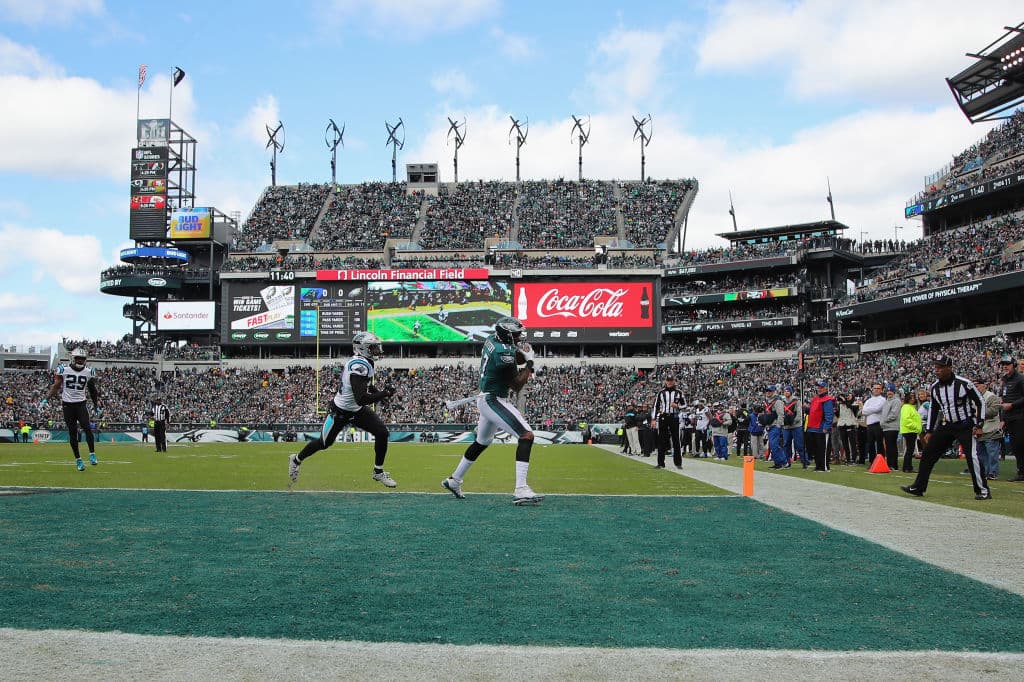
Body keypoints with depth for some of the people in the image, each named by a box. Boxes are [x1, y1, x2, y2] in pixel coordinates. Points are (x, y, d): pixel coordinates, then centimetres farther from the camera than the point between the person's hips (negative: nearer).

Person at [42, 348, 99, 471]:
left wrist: (96, 406, 17)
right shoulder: (64, 370, -2)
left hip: (81, 404, 0)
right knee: (72, 432, 2)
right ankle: (78, 459, 8)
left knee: (87, 428, -18)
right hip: (67, 404, 0)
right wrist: (46, 399, -7)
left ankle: (92, 454, -11)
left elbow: (92, 390, 13)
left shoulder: (88, 372, 4)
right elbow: (56, 386, 2)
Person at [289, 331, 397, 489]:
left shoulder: (367, 363, -1)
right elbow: (360, 399, -36)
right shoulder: (359, 366, -31)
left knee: (382, 433, -5)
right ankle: (296, 459, 36)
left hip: (358, 410, 8)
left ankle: (378, 472, 10)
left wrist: (380, 393, 2)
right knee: (324, 443, 10)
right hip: (341, 411, -8)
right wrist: (384, 394, -30)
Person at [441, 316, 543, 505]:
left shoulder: (491, 340, 5)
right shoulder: (505, 352, -22)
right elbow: (516, 386, -15)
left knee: (482, 442, 28)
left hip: (485, 400, 10)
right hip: (494, 401, -10)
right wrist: (529, 362, -8)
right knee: (527, 435, -16)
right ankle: (520, 490, -25)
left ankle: (454, 480, 42)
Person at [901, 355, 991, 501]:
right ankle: (918, 487, 10)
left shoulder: (964, 384, -16)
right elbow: (933, 409, 16)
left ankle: (983, 490, -6)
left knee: (972, 456, -18)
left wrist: (978, 425, -15)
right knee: (928, 453, 3)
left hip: (966, 426, -6)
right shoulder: (935, 388, 2)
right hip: (946, 426, 6)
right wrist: (929, 431, 14)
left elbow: (980, 403, -9)